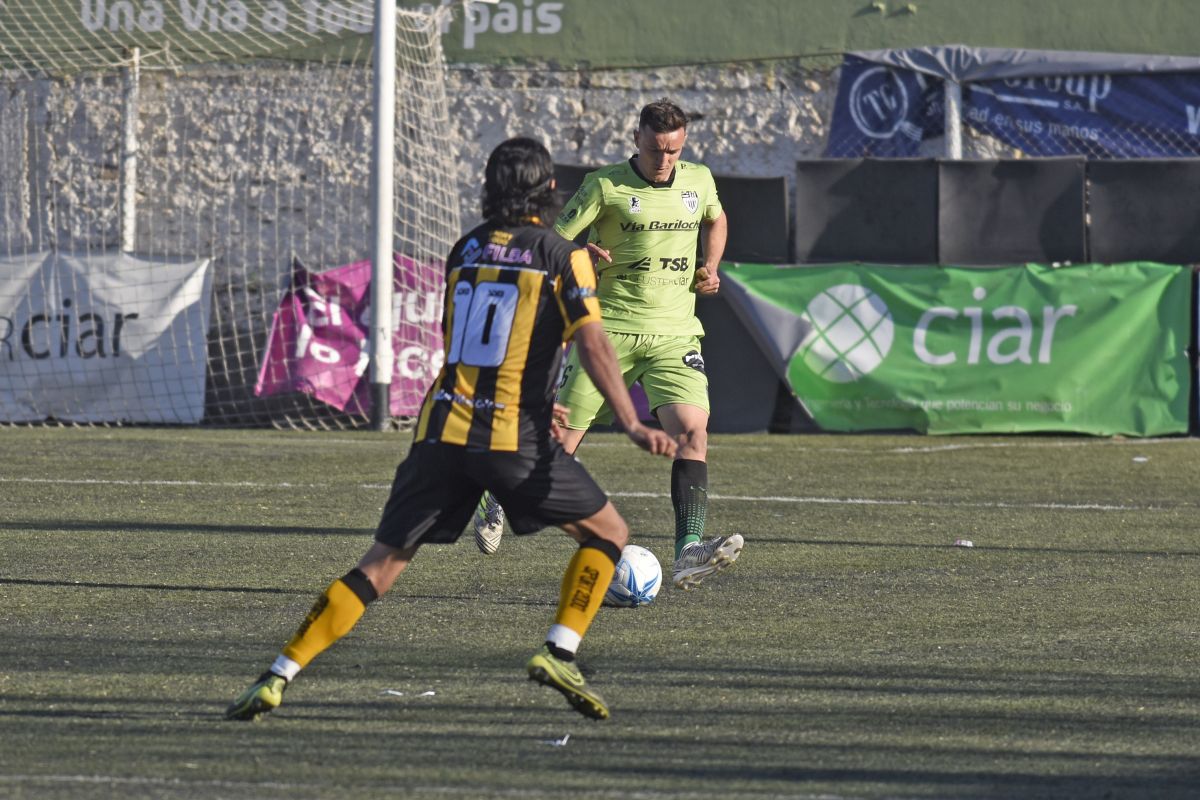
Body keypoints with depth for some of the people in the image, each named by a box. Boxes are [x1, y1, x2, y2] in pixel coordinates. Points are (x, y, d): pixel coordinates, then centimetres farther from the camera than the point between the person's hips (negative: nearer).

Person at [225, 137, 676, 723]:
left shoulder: (465, 250, 16)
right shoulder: (562, 256, 1)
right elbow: (593, 345, -11)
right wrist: (631, 424, -15)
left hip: (442, 427, 4)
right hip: (513, 437, -4)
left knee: (381, 565, 6)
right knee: (607, 533, 15)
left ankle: (278, 677, -4)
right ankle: (559, 652, -3)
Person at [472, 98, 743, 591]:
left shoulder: (698, 181, 8)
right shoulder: (606, 186, -5)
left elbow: (715, 219, 31)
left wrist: (710, 267, 13)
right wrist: (581, 258, -25)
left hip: (675, 333, 3)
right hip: (610, 330, -3)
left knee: (692, 431, -18)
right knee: (560, 436, 0)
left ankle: (689, 554, -24)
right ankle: (496, 503, 29)